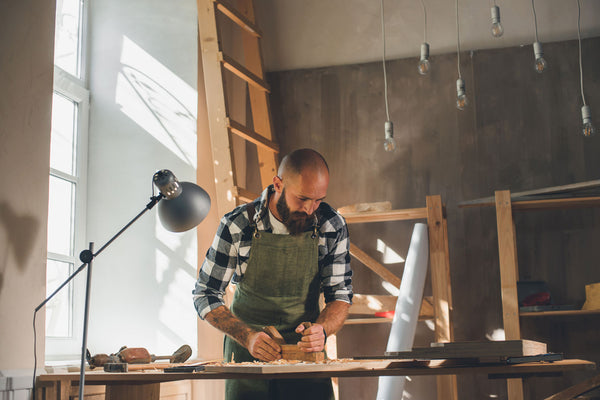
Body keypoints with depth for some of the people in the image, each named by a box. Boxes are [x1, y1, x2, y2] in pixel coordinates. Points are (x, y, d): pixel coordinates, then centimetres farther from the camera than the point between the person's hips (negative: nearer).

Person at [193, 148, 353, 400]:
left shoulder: (332, 226, -7)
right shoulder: (237, 225, -11)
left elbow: (340, 294, 0)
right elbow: (206, 295, -5)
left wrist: (321, 330, -21)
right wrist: (248, 337, -20)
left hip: (306, 351, 1)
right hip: (246, 351, -1)